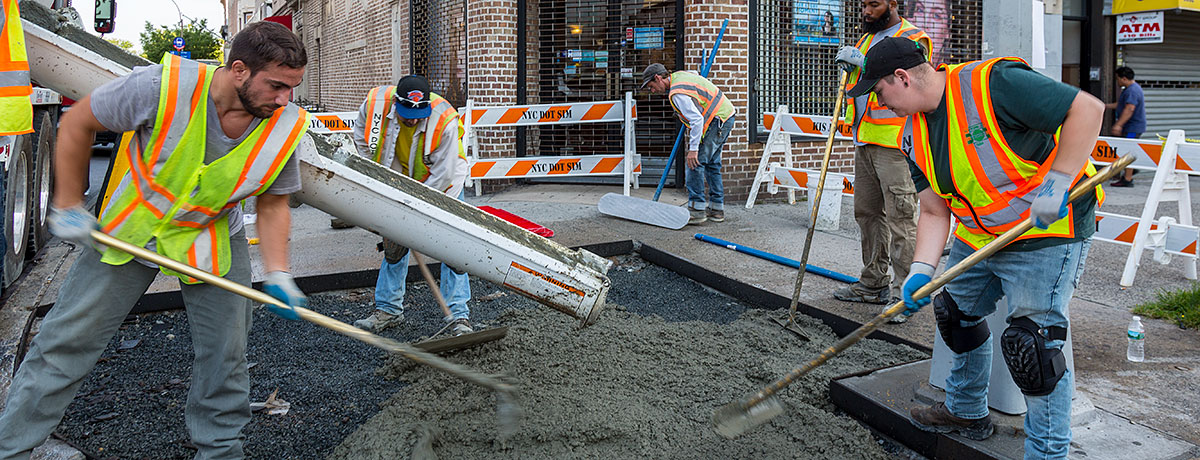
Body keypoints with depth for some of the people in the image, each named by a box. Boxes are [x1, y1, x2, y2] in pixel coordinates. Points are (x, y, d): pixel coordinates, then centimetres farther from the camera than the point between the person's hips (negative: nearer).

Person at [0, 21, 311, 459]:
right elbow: (76, 123, -12)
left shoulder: (285, 126, -20)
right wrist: (68, 206, -9)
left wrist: (277, 272, -14)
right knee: (65, 341, 4)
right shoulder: (163, 86, -29)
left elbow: (273, 203, -4)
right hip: (128, 230, -1)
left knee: (225, 354, 3)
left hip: (213, 239, 2)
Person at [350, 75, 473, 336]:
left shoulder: (445, 120, -33)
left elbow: (442, 175, -27)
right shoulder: (376, 103, -22)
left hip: (442, 184, -4)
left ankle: (458, 316, -8)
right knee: (393, 243, 8)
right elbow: (362, 140, 1)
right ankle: (388, 309, 21)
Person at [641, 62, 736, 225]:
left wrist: (693, 149, -27)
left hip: (717, 120, -11)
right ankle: (717, 209, 19)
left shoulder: (677, 93, -21)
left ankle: (697, 210, -10)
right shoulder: (679, 76, 10)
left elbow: (697, 119, -28)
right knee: (711, 163, 15)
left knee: (695, 162, -10)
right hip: (726, 116, 11)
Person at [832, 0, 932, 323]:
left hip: (895, 143, -9)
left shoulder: (912, 38, -4)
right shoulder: (866, 39, 22)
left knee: (901, 217, -9)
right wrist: (849, 66, 8)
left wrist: (864, 63, -20)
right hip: (865, 142, 9)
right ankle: (874, 283, 22)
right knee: (867, 212, 12)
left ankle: (905, 293, -5)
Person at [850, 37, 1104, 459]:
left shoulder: (992, 84, -24)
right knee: (957, 313, 19)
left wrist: (1055, 185, -29)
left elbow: (1087, 109, -24)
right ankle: (967, 412, 41)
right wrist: (921, 271, -11)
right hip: (976, 237, 9)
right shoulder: (914, 134, 1)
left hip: (1046, 232, -9)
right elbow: (934, 211, 2)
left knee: (1031, 341, -11)